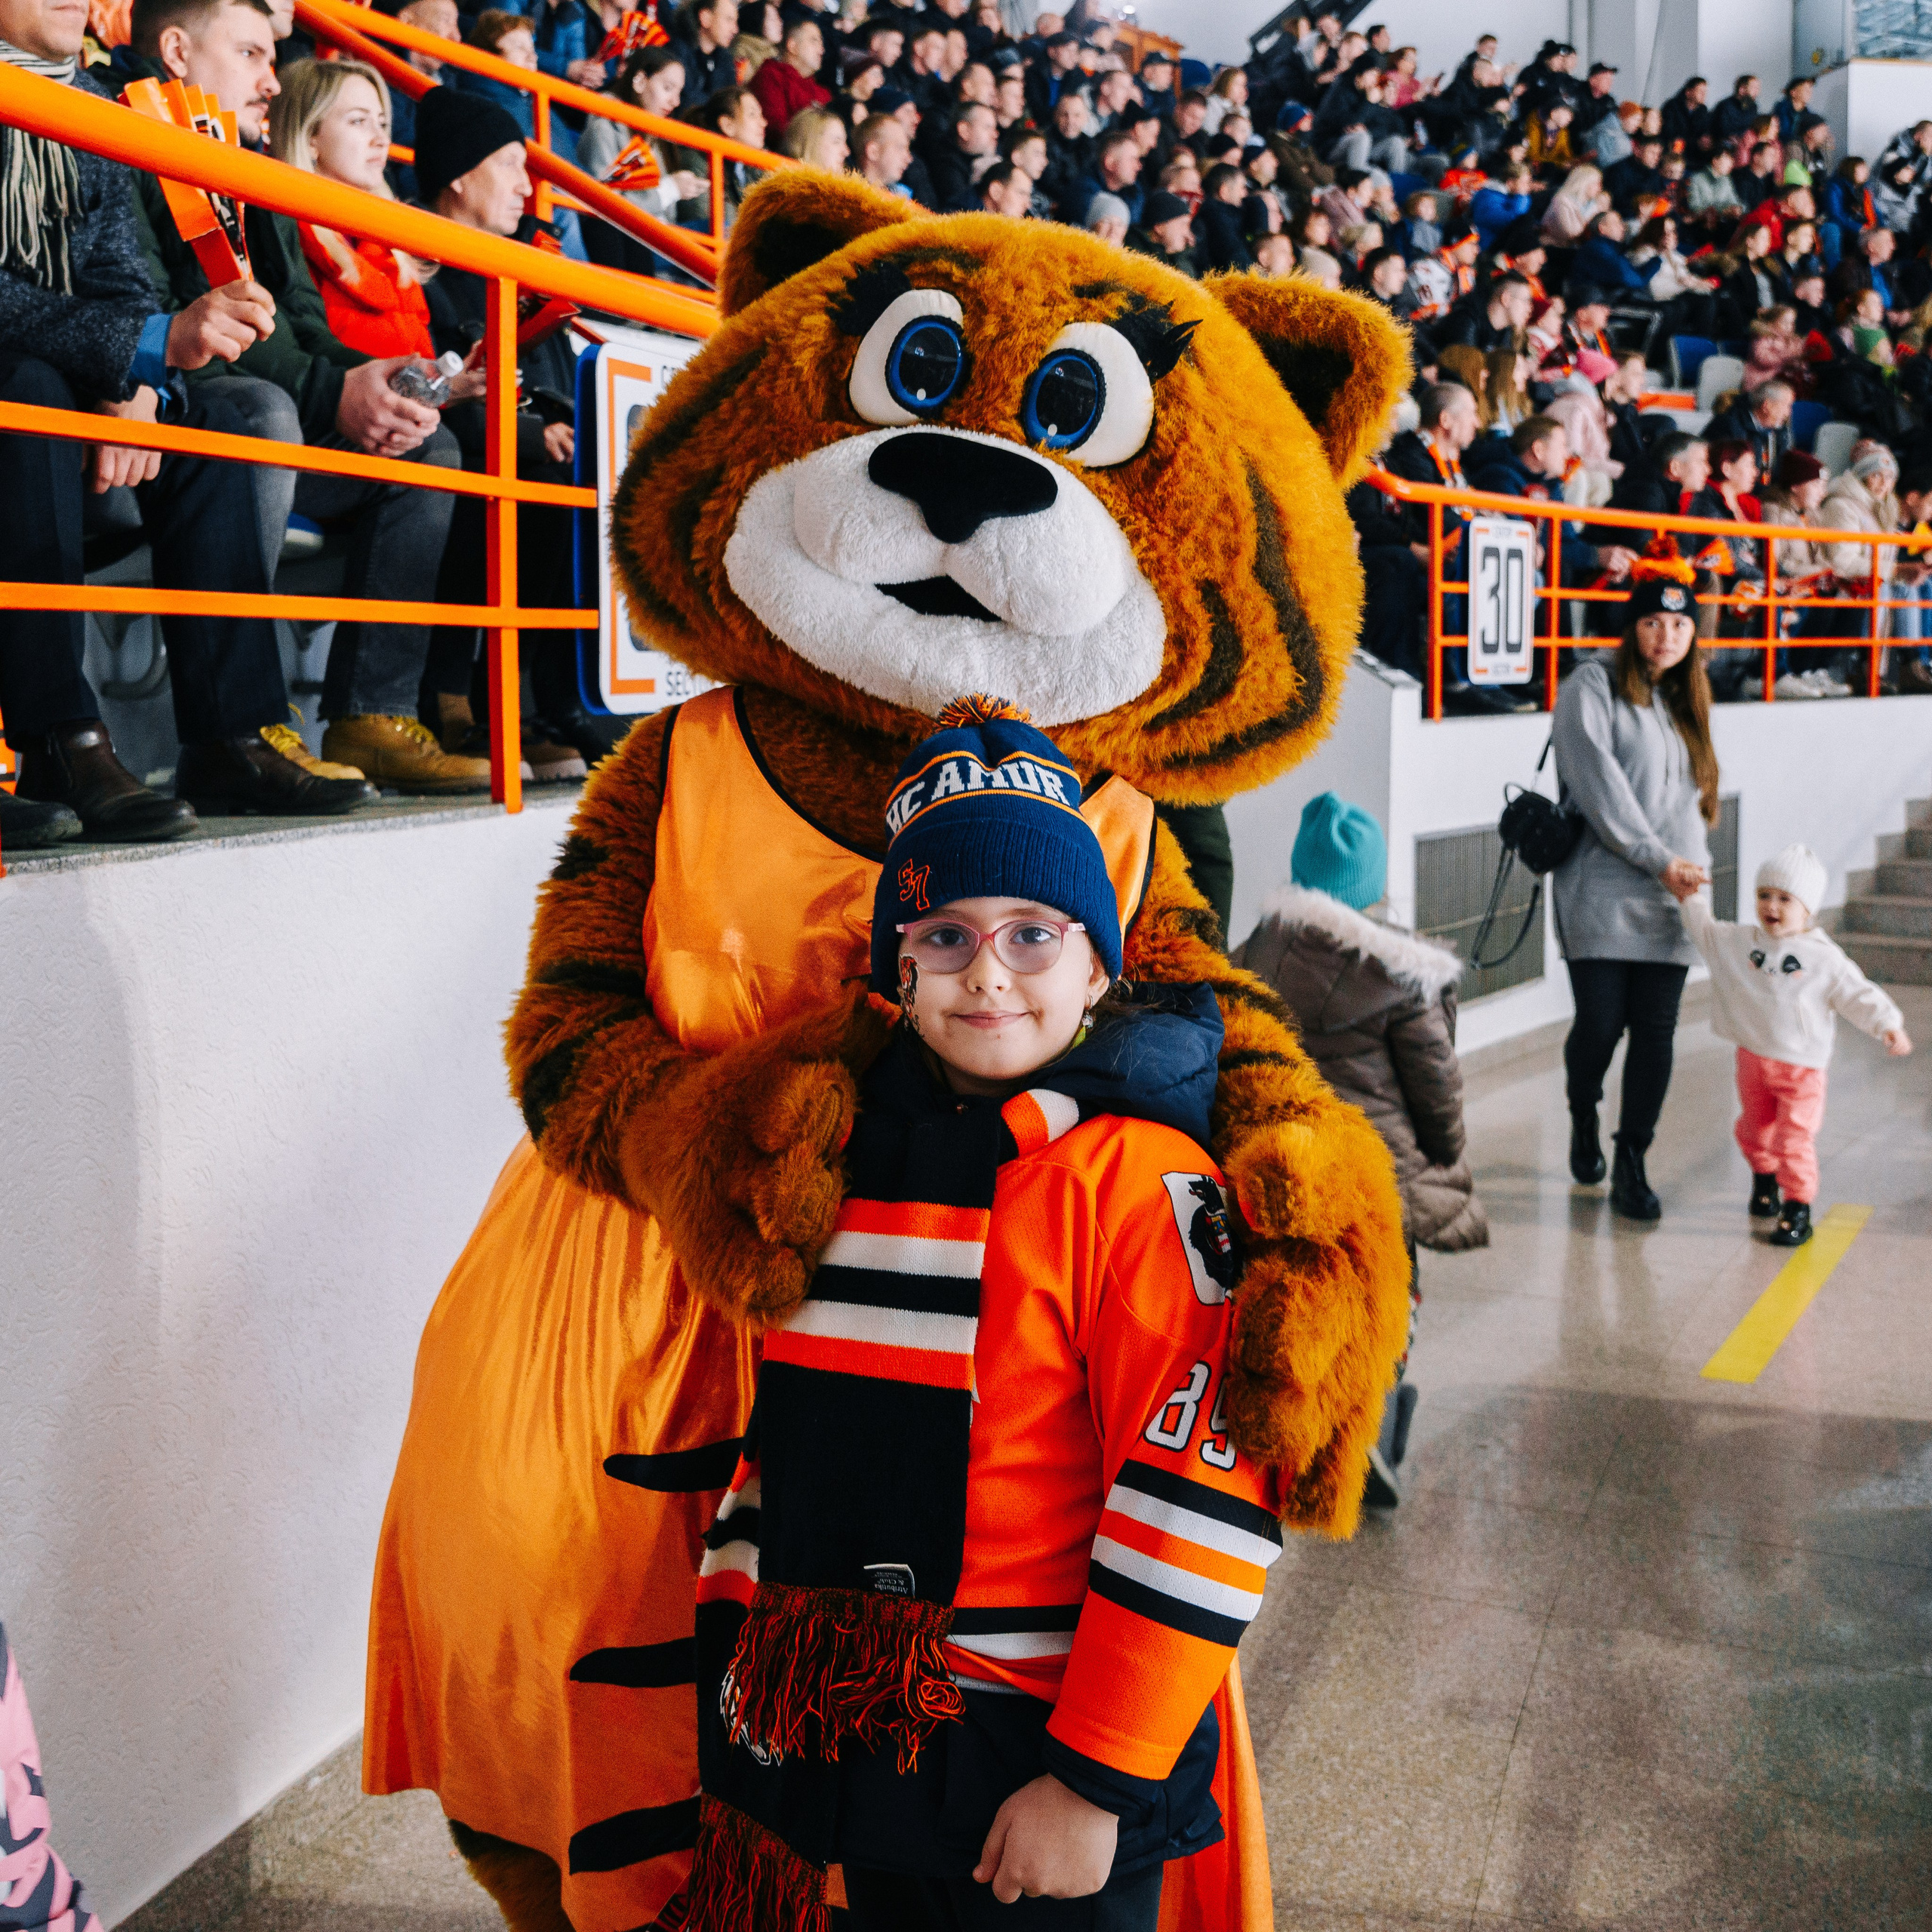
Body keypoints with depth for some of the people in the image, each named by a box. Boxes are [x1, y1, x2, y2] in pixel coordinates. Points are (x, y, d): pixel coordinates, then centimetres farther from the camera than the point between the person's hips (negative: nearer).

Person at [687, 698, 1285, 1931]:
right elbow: (778, 1428, 14)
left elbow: (1198, 1497, -19)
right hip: (857, 1743, 6)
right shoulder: (841, 1156, 4)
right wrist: (744, 1686, 14)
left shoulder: (1140, 1180, -16)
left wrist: (1095, 1780, -16)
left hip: (1046, 1770, -5)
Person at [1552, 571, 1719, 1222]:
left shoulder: (1683, 705, 22)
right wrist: (1658, 860, -13)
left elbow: (1692, 800, 22)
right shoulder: (1592, 688, 1)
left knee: (1656, 1032, -2)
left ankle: (1631, 1169, 5)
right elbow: (1600, 785, -9)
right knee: (1601, 1024, -7)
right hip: (1602, 893, -5)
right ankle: (1583, 1123, 23)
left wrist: (1694, 865, 5)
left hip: (1670, 899, 5)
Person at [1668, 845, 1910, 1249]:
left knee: (1794, 1140, -9)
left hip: (1802, 1067, -4)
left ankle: (1798, 1210, -1)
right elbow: (1707, 934, 18)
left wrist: (1888, 1025, -20)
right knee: (1754, 1129, 19)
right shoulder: (1740, 941, 0)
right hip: (1753, 1060, 4)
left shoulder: (1824, 957, -10)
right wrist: (1692, 901, 12)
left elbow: (1858, 995, -9)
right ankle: (1765, 1179, 45)